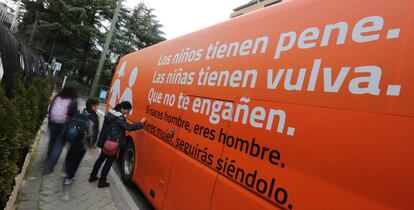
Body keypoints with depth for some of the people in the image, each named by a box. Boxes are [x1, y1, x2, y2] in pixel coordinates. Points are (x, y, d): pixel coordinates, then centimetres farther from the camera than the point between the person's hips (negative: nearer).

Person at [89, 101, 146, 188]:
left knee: (101, 158, 23)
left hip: (105, 141, 9)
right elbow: (129, 127, -25)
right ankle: (101, 182, 17)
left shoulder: (110, 113, 6)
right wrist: (140, 123, -18)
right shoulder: (119, 117, -22)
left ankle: (92, 176, 36)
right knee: (109, 161, 6)